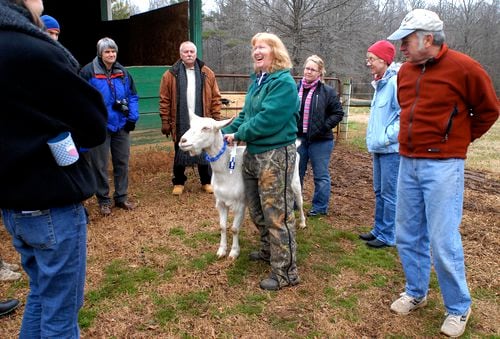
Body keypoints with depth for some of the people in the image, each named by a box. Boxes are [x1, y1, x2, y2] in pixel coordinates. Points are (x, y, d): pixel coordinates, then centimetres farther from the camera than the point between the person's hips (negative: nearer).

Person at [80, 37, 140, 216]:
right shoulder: (88, 72, -9)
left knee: (122, 162, 11)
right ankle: (103, 200, 19)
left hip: (121, 125, 4)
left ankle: (121, 197, 25)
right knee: (100, 165, 5)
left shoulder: (123, 72, 6)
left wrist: (133, 117, -1)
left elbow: (133, 96, 9)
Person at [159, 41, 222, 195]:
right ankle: (179, 182, 26)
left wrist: (216, 119, 0)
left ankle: (206, 182, 25)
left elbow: (215, 98, 4)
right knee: (180, 154, 11)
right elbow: (164, 100, -2)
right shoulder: (171, 75, -1)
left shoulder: (207, 73, 3)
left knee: (204, 153, 10)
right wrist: (165, 122, -5)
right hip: (180, 124, -1)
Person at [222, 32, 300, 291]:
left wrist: (239, 134, -14)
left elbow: (268, 119, -23)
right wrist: (226, 131, 5)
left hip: (276, 155, -10)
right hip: (253, 152, 10)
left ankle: (286, 272, 7)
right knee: (257, 210, 20)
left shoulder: (284, 82, -15)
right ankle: (269, 251, 40)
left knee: (277, 214, -4)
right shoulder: (257, 80, 14)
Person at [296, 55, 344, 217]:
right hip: (298, 138, 4)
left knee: (321, 175, 5)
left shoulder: (328, 91, -5)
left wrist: (324, 127, -13)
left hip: (320, 141, -4)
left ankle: (320, 207, 18)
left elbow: (338, 113, -4)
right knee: (296, 173, 15)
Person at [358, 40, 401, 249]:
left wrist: (387, 138, -17)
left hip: (392, 149, -9)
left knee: (389, 194, 0)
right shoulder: (380, 83, 13)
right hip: (378, 148, 9)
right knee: (379, 192, 17)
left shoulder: (396, 82, -16)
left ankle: (388, 236, 12)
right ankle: (379, 229, 29)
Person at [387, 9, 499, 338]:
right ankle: (416, 292, 31)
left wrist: (461, 138, 7)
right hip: (408, 163, 6)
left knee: (443, 241, -3)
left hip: (443, 166, -6)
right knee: (408, 236, 12)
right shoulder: (406, 71, 9)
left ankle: (458, 308, 18)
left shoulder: (463, 67, -10)